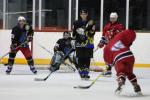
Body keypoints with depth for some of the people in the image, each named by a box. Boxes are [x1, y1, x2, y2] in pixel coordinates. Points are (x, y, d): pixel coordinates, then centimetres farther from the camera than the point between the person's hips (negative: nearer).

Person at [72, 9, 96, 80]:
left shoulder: (91, 23, 2)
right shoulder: (76, 23, 7)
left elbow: (92, 34, -6)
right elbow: (74, 33, 14)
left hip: (88, 44, -1)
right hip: (79, 44, 1)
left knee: (87, 59, -1)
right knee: (80, 59, -3)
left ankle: (86, 73, 6)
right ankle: (82, 74, 3)